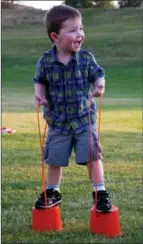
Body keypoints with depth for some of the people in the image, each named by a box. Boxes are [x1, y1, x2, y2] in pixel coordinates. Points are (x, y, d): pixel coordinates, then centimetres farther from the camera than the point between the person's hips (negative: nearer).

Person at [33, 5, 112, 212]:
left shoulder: (86, 58, -8)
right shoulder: (46, 61, -8)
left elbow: (98, 75, 0)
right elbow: (40, 81, 7)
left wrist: (99, 85, -22)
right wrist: (39, 94, -13)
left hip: (84, 119, -1)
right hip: (58, 121, 1)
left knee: (93, 156, -6)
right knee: (54, 159, 12)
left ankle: (100, 192, 9)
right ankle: (52, 192, 32)